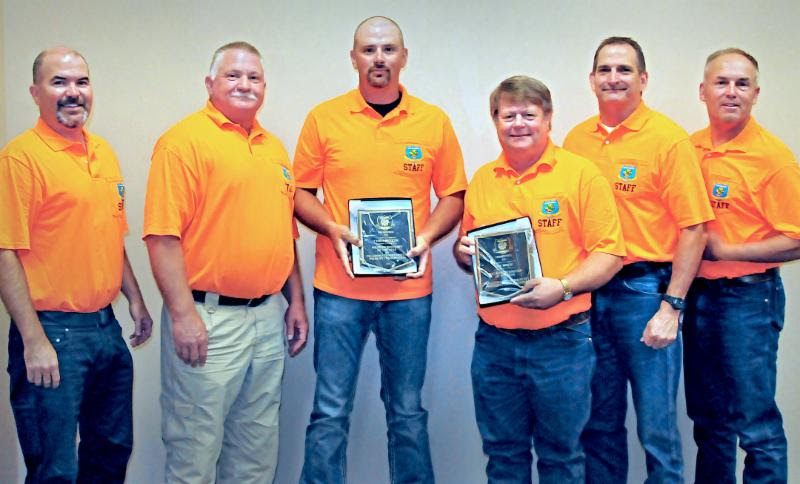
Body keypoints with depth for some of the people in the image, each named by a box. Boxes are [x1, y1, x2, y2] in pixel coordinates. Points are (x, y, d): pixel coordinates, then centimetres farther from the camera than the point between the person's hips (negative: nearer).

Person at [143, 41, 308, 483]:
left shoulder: (274, 148, 14)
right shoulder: (184, 141, -8)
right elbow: (162, 236, -15)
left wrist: (296, 301, 16)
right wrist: (183, 315, -19)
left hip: (268, 316, 7)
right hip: (207, 318, -7)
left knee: (258, 446, 16)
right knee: (196, 447, 3)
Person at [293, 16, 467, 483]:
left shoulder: (434, 121, 5)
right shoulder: (324, 119, 2)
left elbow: (454, 194, 9)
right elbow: (301, 192, 6)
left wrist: (426, 236, -8)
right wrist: (333, 229, -12)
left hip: (409, 287, 1)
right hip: (340, 286, -1)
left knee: (408, 411, 10)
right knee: (331, 411, 2)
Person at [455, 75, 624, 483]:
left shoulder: (582, 175, -5)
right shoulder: (482, 180, 9)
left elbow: (609, 254, -8)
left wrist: (561, 287, -22)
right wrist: (464, 253, -3)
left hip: (561, 341, -4)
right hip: (494, 339, 4)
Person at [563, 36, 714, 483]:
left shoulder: (669, 138, -6)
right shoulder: (576, 140, 8)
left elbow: (693, 228, -9)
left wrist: (671, 307, -13)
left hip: (645, 290, -4)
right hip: (587, 292, 4)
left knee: (657, 426, 3)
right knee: (599, 423, 14)